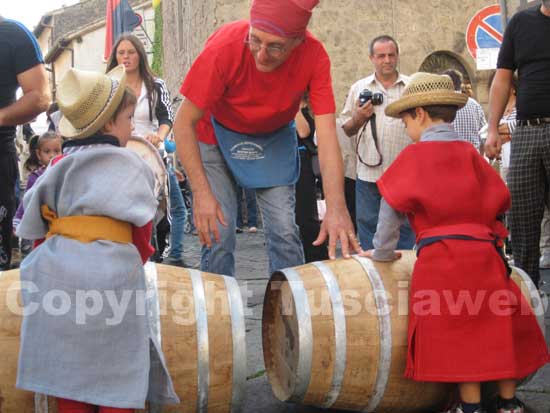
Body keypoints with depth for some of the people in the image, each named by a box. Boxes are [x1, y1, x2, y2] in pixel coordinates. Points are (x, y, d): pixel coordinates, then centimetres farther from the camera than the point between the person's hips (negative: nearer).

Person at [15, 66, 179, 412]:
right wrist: (138, 260, 22)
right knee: (115, 377, 6)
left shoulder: (57, 167, 14)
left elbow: (37, 228, 16)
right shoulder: (128, 164, 0)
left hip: (55, 276, 5)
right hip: (111, 277, -5)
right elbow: (140, 229, 4)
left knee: (68, 375, 13)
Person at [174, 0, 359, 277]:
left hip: (275, 138, 2)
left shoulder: (314, 56, -27)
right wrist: (201, 192, -31)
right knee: (218, 232, -10)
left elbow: (326, 133, -29)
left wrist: (336, 208, -41)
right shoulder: (224, 46, -32)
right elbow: (184, 123, -24)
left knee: (284, 230, -6)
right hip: (217, 134, -2)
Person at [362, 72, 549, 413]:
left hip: (440, 259, -5)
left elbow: (392, 208, -1)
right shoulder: (471, 153, 12)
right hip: (485, 253, 5)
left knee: (458, 332, 0)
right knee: (498, 325, 12)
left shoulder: (414, 156, -2)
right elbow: (498, 202, 17)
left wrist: (382, 253, 12)